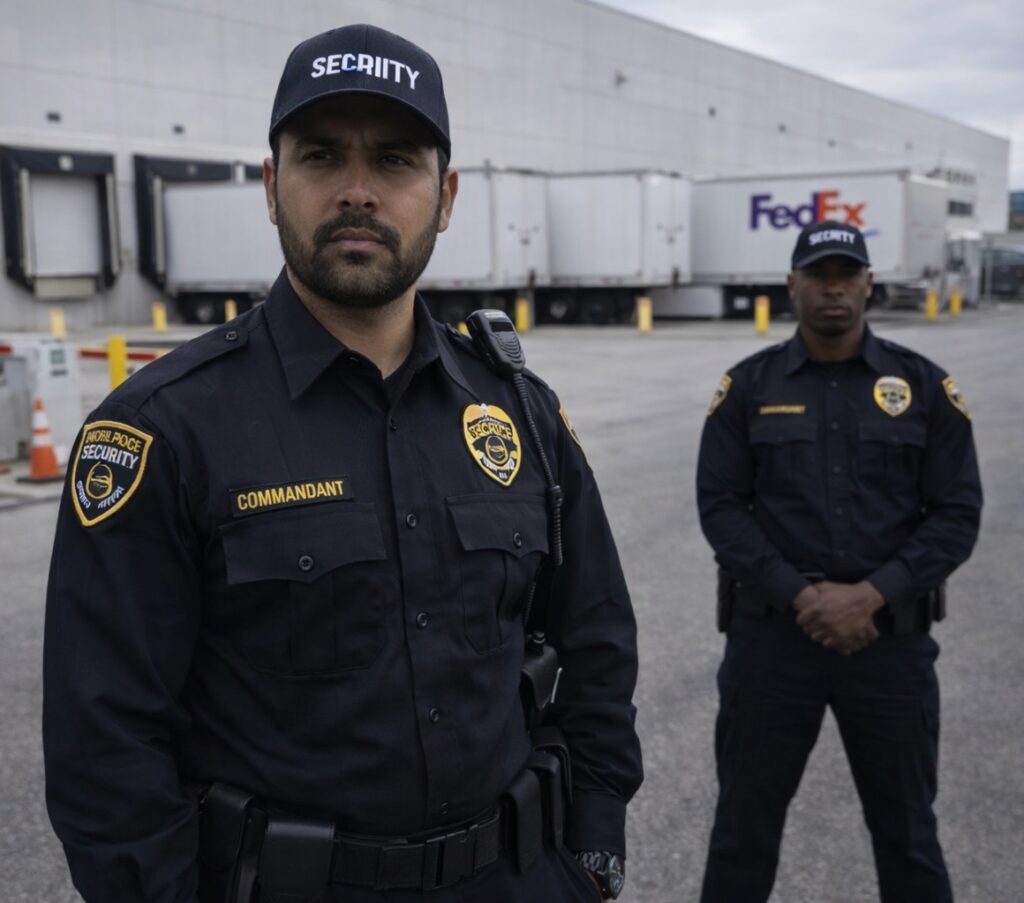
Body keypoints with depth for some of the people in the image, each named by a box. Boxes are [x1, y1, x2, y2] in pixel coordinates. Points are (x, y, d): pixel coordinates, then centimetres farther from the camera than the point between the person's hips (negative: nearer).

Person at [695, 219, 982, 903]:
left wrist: (873, 594, -14)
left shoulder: (924, 385, 2)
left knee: (907, 828, 14)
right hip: (770, 633, 0)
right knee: (746, 819, 12)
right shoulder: (748, 386, 2)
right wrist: (801, 595, -15)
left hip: (891, 636, 1)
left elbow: (957, 512, -2)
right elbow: (720, 505, -4)